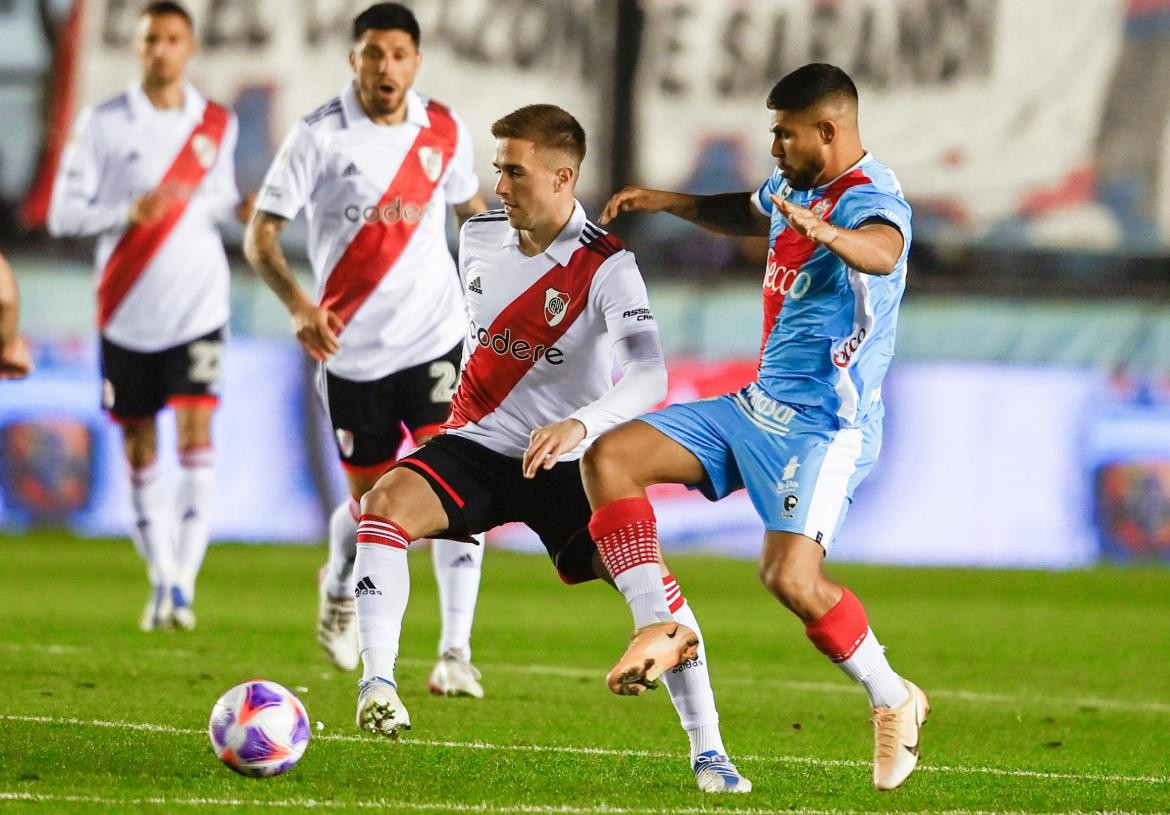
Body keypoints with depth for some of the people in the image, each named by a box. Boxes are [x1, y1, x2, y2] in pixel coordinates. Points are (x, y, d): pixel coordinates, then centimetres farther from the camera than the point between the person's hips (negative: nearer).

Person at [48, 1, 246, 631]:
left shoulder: (216, 124, 6)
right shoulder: (104, 125, -2)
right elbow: (63, 213, -5)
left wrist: (240, 208, -3)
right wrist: (130, 212, -21)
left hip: (197, 304, 0)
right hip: (128, 309, 0)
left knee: (196, 432, -14)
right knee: (139, 449, 6)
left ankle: (184, 584, -16)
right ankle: (160, 579, 20)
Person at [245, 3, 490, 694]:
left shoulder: (444, 131, 2)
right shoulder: (320, 136, -9)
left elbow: (469, 205, 21)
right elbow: (261, 233, -11)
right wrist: (298, 303, -27)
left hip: (435, 336, 1)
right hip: (353, 348, -1)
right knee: (372, 502, 9)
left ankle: (457, 652, -12)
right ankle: (340, 593, 43)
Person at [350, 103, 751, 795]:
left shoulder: (606, 267, -16)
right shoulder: (480, 237, 1)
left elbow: (648, 376, -30)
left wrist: (580, 424, -47)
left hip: (564, 462, -3)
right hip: (477, 443, 3)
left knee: (647, 576, -20)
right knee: (386, 504, -27)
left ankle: (708, 751, -8)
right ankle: (378, 684, -31)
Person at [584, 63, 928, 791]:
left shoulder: (869, 199, -18)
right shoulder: (792, 189, 11)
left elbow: (882, 253, -43)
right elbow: (748, 215, 36)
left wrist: (825, 233, -64)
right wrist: (669, 203, 22)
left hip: (825, 424, -9)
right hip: (757, 406, 9)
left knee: (790, 577, -24)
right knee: (611, 456, -2)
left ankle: (894, 701, -2)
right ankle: (658, 624, -1)